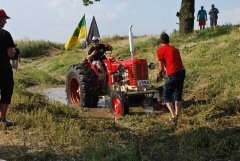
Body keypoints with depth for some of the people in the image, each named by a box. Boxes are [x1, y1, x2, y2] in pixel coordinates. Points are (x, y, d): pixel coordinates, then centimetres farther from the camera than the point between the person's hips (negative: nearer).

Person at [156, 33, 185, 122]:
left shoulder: (160, 50, -1)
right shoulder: (175, 49, 18)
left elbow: (161, 67, 1)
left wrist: (160, 73, 22)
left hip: (173, 75, -6)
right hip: (182, 72, 6)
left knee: (166, 96, 6)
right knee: (178, 95, 20)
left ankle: (173, 116, -5)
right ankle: (177, 114, 21)